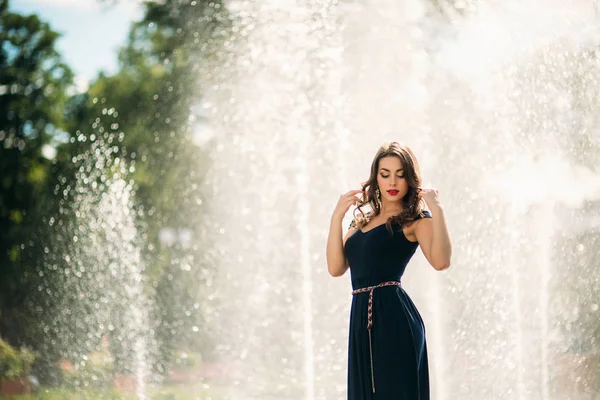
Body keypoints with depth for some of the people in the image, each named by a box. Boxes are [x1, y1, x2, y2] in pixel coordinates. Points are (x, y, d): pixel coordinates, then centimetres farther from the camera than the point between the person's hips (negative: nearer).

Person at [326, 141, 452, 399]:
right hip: (362, 318, 7)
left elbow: (441, 262, -19)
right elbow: (335, 268, 8)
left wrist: (436, 210, -19)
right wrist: (337, 216, 4)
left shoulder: (415, 219, -1)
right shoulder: (363, 219, 19)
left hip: (394, 317, -7)